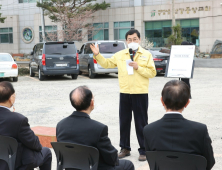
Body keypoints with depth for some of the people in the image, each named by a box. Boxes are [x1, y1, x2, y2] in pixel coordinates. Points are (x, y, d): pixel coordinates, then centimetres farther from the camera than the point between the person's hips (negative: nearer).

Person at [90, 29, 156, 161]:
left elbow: (152, 73, -5)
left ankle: (143, 151, 11)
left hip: (140, 93, -3)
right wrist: (97, 55, -1)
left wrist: (138, 67, -15)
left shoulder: (146, 55, 1)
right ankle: (125, 148, 22)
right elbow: (106, 63, 12)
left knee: (141, 123, 2)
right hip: (124, 93, 3)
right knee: (124, 122, 10)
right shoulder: (120, 55, 10)